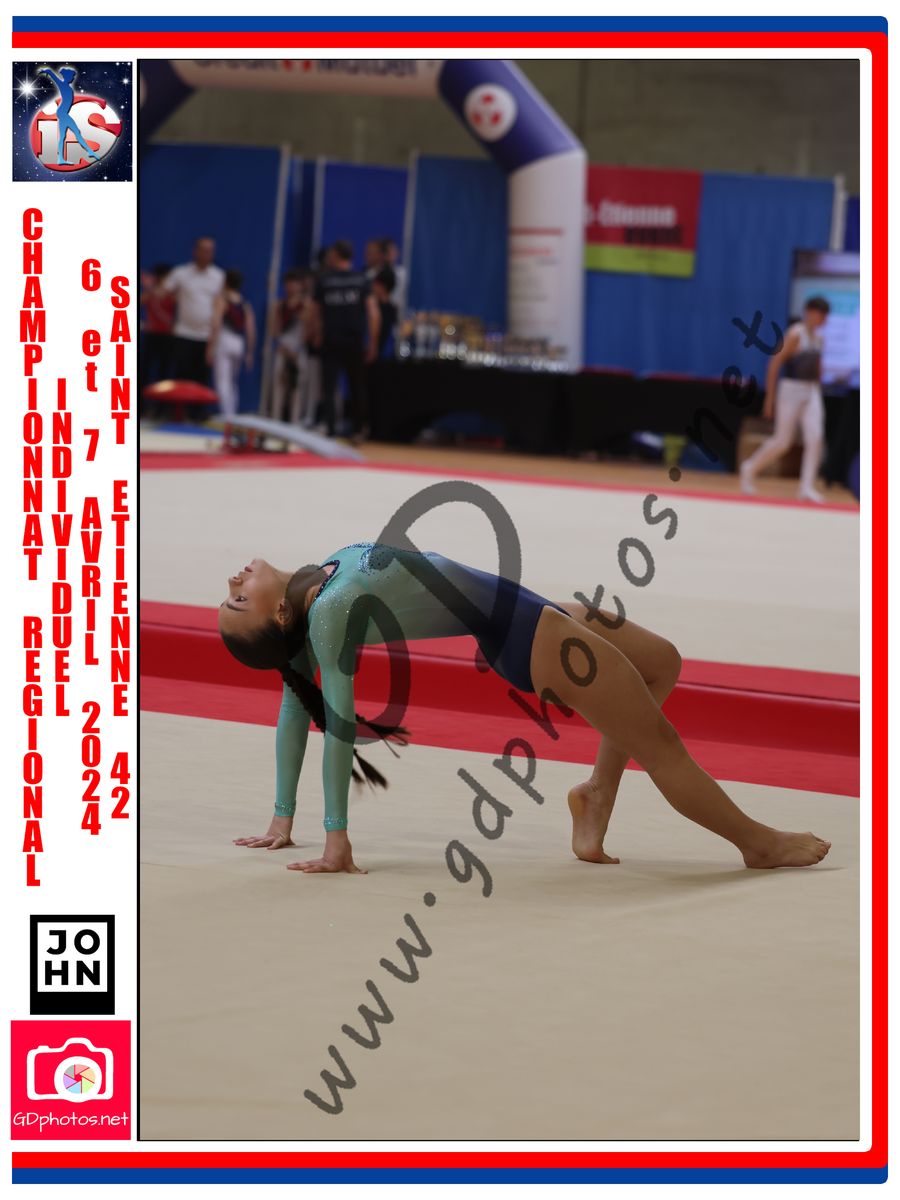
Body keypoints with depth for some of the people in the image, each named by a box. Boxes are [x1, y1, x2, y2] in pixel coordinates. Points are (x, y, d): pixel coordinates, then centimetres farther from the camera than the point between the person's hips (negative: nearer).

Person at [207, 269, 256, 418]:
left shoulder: (221, 300, -4)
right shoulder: (245, 305, 11)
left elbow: (216, 325, -14)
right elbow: (251, 330, 7)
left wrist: (210, 347, -13)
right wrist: (249, 353, 13)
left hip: (224, 342, -5)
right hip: (239, 344, 6)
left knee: (222, 382, -9)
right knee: (232, 383, 19)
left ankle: (227, 416, -21)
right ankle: (233, 414, 18)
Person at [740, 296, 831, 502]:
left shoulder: (817, 338, 12)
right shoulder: (794, 334, -12)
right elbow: (774, 364, -13)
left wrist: (818, 395, 22)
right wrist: (770, 398, -14)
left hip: (811, 393, 7)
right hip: (791, 390, -7)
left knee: (815, 439, -8)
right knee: (782, 442, -2)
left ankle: (806, 487, -8)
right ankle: (751, 467, 21)